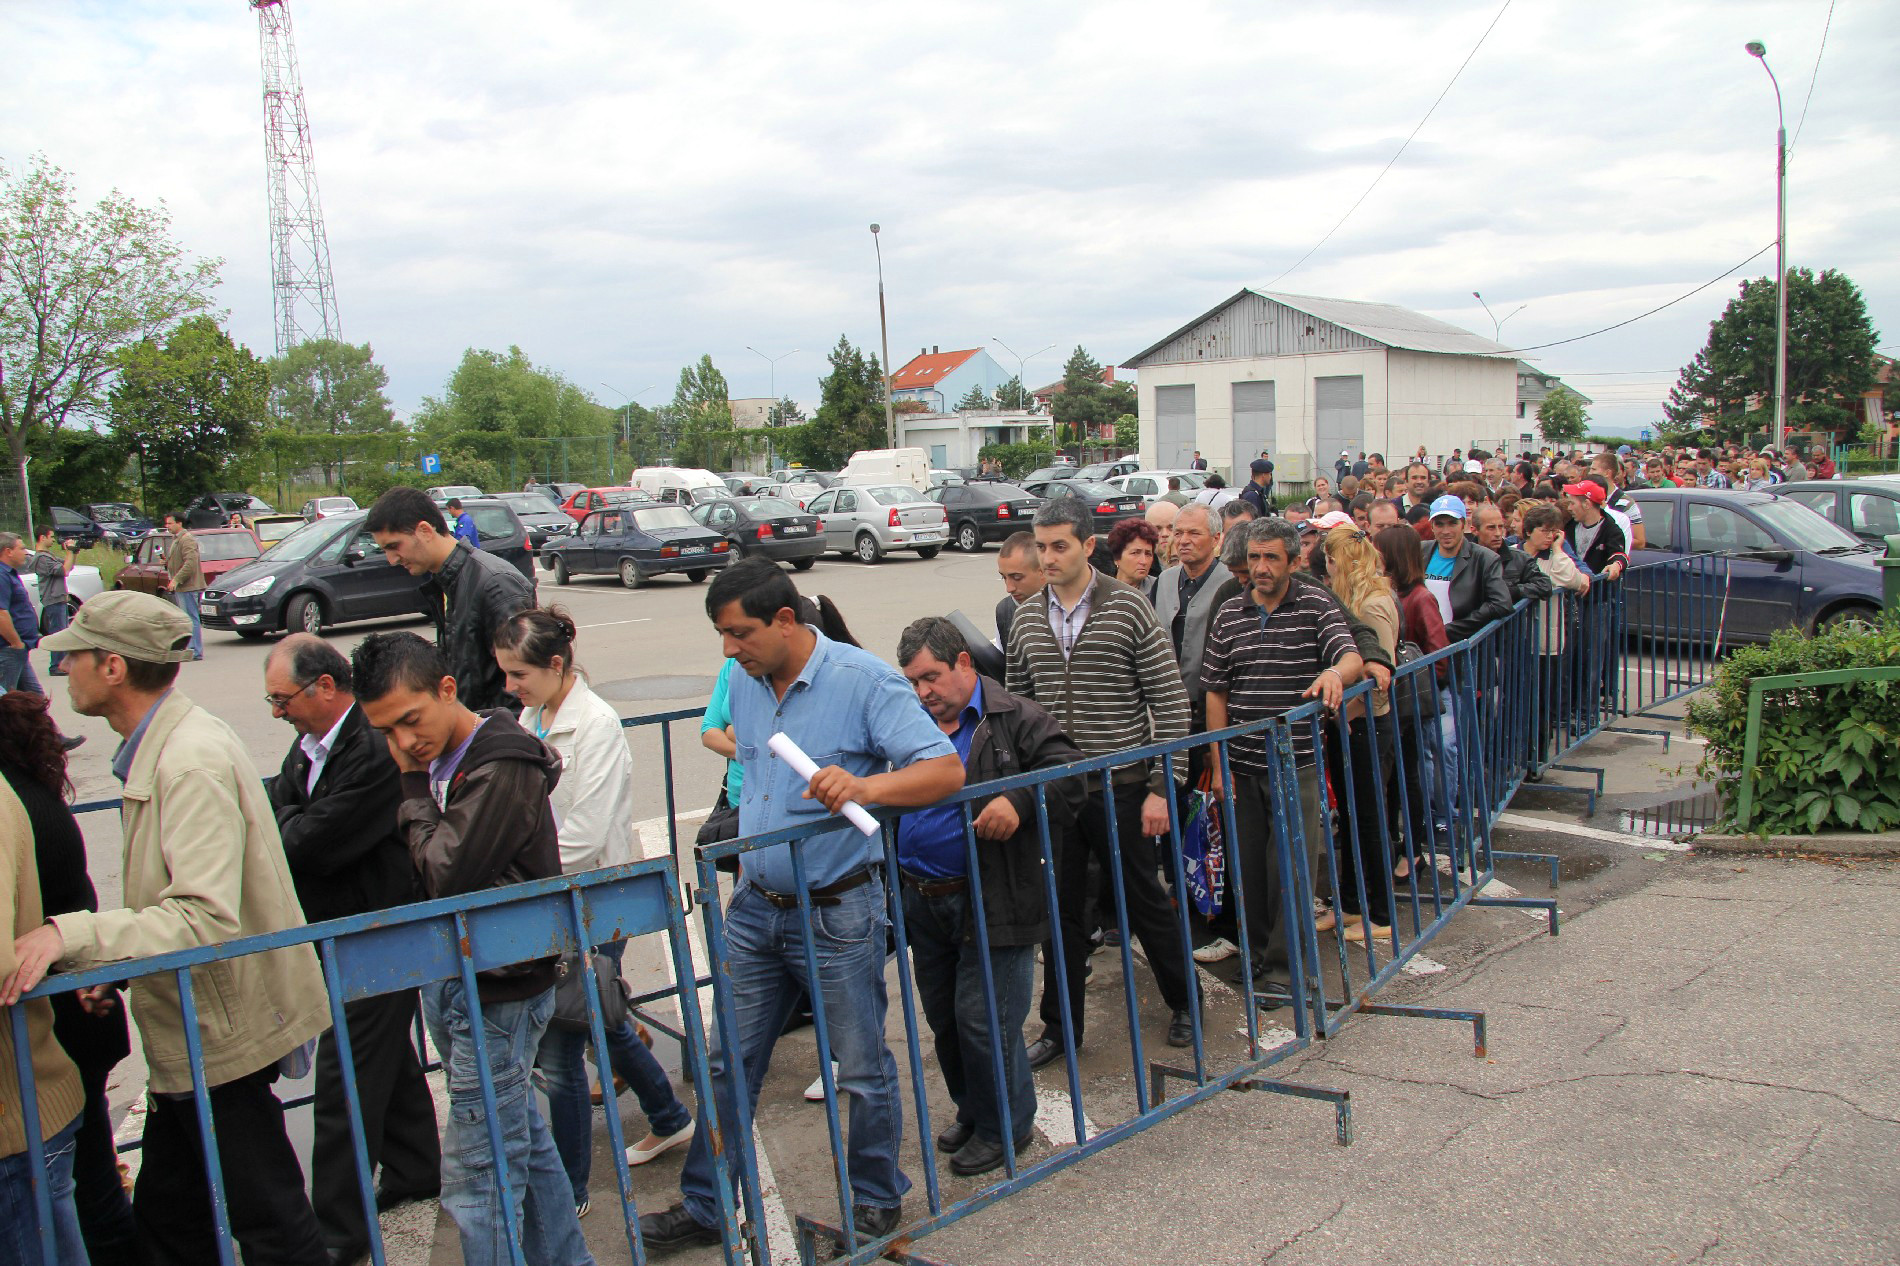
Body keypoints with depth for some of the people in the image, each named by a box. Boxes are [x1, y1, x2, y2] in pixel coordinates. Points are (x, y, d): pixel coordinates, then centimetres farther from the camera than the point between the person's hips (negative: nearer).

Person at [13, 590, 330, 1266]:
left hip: (220, 1033, -10)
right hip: (192, 1033, 10)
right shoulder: (159, 747, 9)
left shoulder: (193, 761, -23)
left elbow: (206, 918, -30)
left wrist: (74, 933, -33)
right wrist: (112, 963, 8)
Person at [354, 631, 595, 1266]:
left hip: (495, 992, -9)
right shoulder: (439, 761, 8)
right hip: (453, 980, 9)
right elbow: (419, 854, 9)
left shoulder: (502, 769, -20)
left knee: (476, 1179, -1)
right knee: (524, 1141, 21)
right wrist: (415, 781, -3)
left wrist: (415, 785, -13)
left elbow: (444, 872, -22)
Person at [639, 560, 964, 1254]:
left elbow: (946, 769, -21)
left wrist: (865, 786, -38)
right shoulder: (744, 686, 5)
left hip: (838, 911, -6)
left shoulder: (865, 679, -16)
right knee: (728, 1066, 13)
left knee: (862, 1068, 9)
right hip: (755, 906, 6)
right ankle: (703, 1208, 28)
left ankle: (877, 1203, 29)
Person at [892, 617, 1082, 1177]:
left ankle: (1004, 1125, 20)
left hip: (991, 904, -6)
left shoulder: (1014, 720, -6)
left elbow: (1070, 775, -13)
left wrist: (1019, 802, -28)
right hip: (921, 904, 6)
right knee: (943, 1018, 16)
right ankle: (972, 1110, 37)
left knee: (982, 1018, -1)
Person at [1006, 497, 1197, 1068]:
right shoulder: (1026, 620, 5)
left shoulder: (1129, 609, -8)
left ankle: (1184, 1002, 32)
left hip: (1121, 787, -3)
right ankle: (1060, 1026, 24)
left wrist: (1160, 788, -12)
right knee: (1061, 909, 10)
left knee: (1145, 901, 10)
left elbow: (1169, 703, -8)